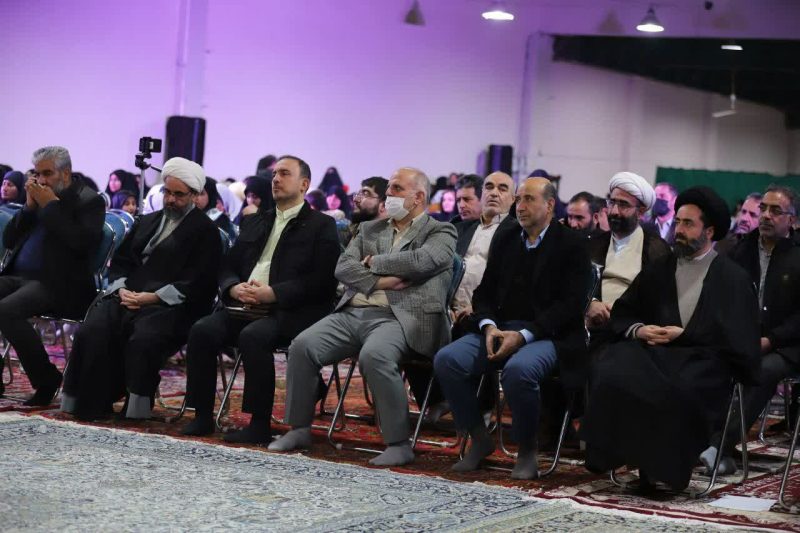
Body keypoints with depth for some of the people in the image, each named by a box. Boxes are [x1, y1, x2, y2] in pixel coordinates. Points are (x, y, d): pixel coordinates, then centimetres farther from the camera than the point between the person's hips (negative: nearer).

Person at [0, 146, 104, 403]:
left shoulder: (88, 201, 1)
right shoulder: (37, 197, 21)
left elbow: (82, 243, -16)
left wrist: (51, 205, -10)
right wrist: (29, 206, 5)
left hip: (56, 285, -7)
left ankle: (46, 380, -17)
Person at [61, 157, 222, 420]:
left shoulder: (204, 231, 5)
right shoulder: (146, 222, 26)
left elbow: (196, 283, -6)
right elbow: (119, 262, 23)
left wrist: (152, 297, -15)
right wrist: (121, 289, 0)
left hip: (171, 306, -5)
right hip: (128, 297, 5)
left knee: (142, 339, -36)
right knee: (91, 332, -24)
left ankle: (136, 409, -22)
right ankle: (92, 403, -18)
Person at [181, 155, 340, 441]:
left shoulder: (321, 226, 5)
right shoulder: (254, 222, 25)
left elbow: (321, 280, -7)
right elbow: (228, 267, 21)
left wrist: (273, 293, -16)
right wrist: (235, 288, -3)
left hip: (289, 312, -5)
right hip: (246, 306, 6)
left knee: (253, 336, -34)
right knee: (202, 330, -20)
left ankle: (260, 424, -25)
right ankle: (202, 416, -13)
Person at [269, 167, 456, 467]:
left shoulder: (440, 233, 8)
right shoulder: (370, 230, 24)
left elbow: (419, 261, -13)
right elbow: (343, 267, 10)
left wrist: (374, 262, 1)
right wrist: (380, 281, -8)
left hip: (398, 317, -6)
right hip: (353, 313, 6)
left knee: (374, 355, -36)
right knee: (302, 346, -16)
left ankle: (398, 444, -23)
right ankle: (299, 429, 0)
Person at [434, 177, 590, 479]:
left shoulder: (571, 245, -1)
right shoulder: (504, 239, 16)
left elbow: (570, 304, -10)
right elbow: (485, 291, 15)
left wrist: (523, 335, -19)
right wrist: (489, 326, -8)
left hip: (545, 335, -5)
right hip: (499, 329, 5)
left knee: (518, 370, -37)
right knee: (446, 360, -20)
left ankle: (527, 450, -13)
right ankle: (480, 439, -3)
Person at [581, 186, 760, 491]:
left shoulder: (732, 277, 9)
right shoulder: (659, 270, 22)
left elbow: (734, 336, -1)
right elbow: (621, 313, 21)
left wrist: (683, 335, -11)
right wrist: (638, 329, -2)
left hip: (702, 358, -3)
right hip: (652, 350, 4)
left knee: (681, 390, -37)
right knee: (614, 375, -30)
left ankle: (664, 468, -22)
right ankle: (617, 455, -22)